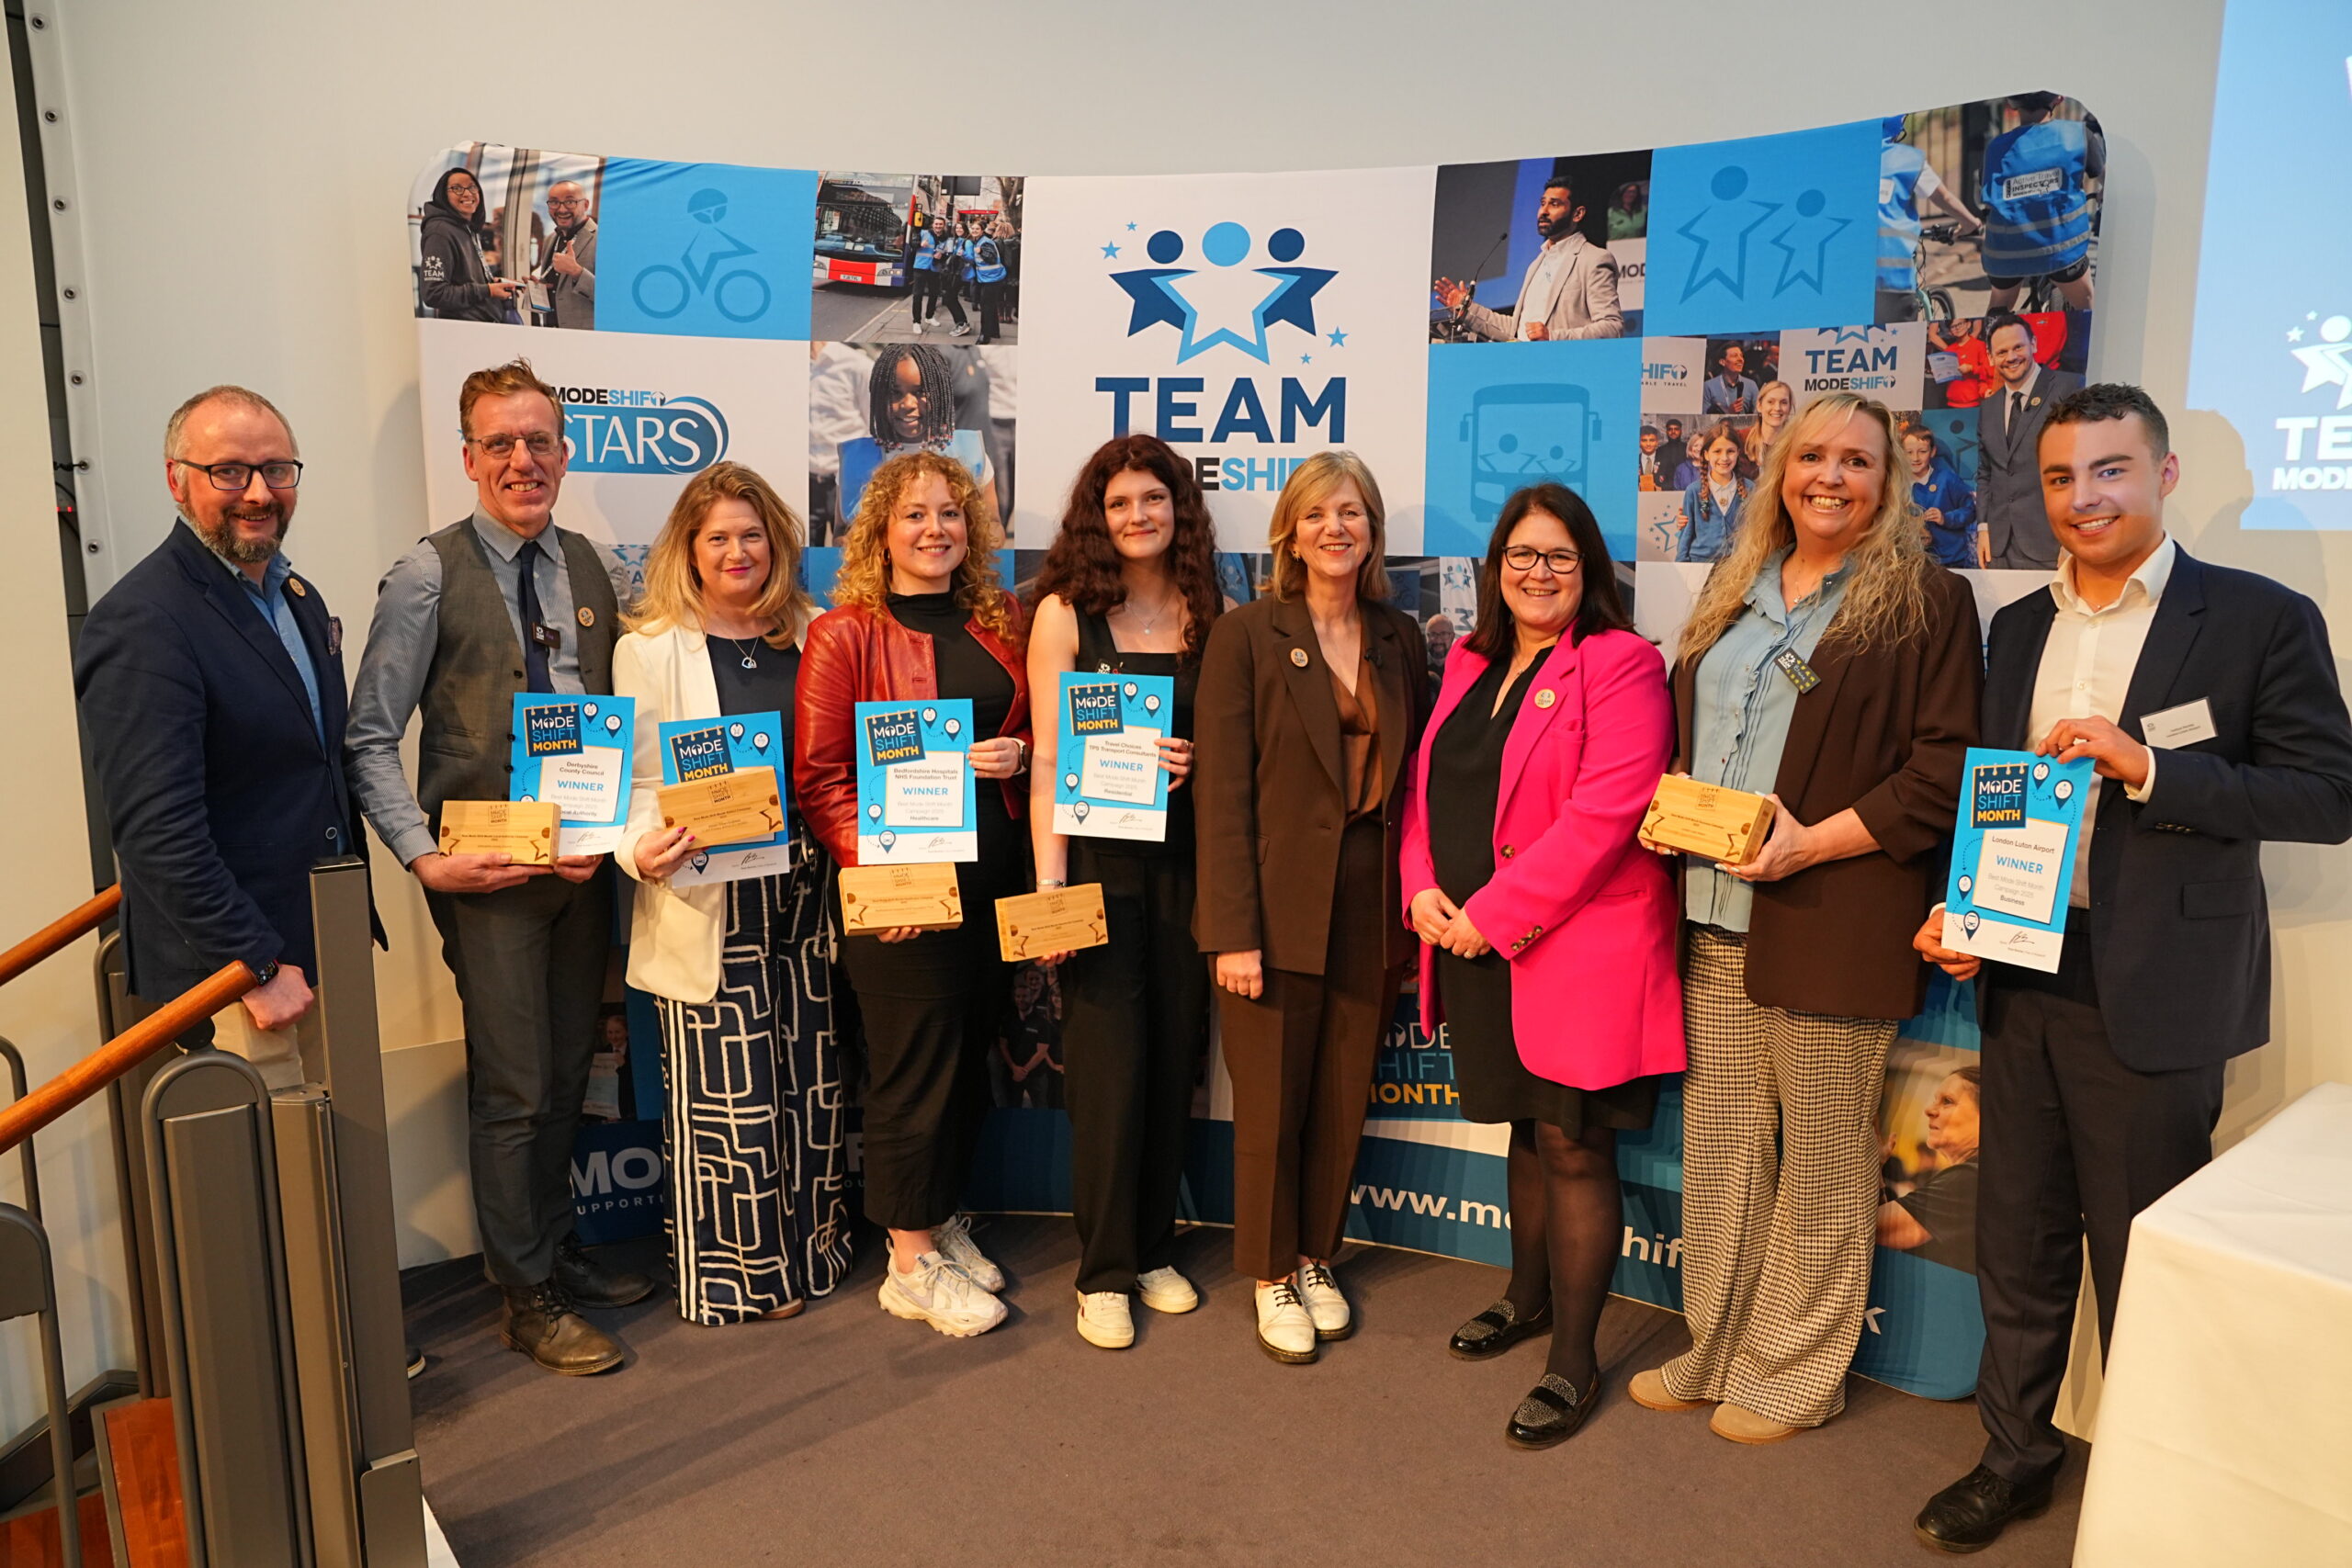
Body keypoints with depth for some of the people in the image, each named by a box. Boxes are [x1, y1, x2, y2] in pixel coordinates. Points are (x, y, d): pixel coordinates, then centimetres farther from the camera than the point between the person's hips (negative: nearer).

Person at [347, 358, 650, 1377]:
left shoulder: (596, 573, 8)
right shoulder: (429, 577, -7)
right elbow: (370, 739, -7)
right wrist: (425, 857, -16)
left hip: (583, 861, 5)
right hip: (486, 869, -5)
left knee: (566, 1073, 16)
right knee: (514, 1089, 1)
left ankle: (555, 1250, 35)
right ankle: (527, 1300, 17)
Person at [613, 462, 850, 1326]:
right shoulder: (649, 647, 0)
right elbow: (637, 779, -3)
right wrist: (642, 851, -22)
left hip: (805, 890, 4)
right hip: (707, 902, -3)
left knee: (813, 1076, 11)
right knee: (727, 1089, 3)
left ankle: (811, 1246, 29)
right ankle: (735, 1268, 20)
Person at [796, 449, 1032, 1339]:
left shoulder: (998, 627, 11)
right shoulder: (845, 634, -6)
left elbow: (1034, 732, 20)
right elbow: (818, 776, -9)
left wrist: (1019, 756, -3)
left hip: (991, 887, 6)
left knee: (970, 1061, 16)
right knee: (913, 1073, 3)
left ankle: (942, 1221, 35)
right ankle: (913, 1265, 19)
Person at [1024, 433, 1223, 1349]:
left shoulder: (1210, 616, 7)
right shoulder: (1066, 613, -2)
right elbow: (1047, 759, -5)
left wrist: (1198, 764, -9)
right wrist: (1048, 886, -11)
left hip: (1186, 860, 4)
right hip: (1100, 860, -3)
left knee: (1174, 1058, 10)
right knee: (1110, 1063, -1)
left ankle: (1154, 1250, 26)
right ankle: (1104, 1273, 14)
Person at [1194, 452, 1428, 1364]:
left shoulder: (1398, 638, 8)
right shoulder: (1246, 636, -5)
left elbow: (1412, 774, 11)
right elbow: (1223, 791, -10)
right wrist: (1232, 930, -14)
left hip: (1370, 909, 4)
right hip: (1279, 908, -4)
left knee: (1343, 1102, 13)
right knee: (1272, 1105, 7)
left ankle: (1316, 1258, 34)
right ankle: (1272, 1276, 27)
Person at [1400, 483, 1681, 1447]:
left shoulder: (1619, 664, -10)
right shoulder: (1470, 663, 12)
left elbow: (1602, 815, -20)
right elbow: (1427, 785, 15)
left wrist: (1492, 915, -18)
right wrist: (1422, 888, -3)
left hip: (1578, 951, -6)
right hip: (1476, 946, 7)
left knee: (1573, 1147, 1)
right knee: (1526, 1130, 20)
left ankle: (1574, 1361, 15)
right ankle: (1530, 1295, 39)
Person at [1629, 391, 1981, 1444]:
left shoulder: (1926, 601, -2)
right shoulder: (1732, 594, 16)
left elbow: (1944, 769, -8)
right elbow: (1682, 723, 23)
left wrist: (1812, 842, -17)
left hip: (1830, 922, -5)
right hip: (1713, 918, 5)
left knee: (1821, 1159, 6)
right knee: (1718, 1147, 12)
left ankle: (1794, 1376, 23)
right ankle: (1715, 1352, 28)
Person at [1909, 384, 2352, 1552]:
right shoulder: (2019, 627, 10)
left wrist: (2146, 766, -22)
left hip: (2155, 996, -5)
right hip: (2020, 978, 5)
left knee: (2140, 1266, 8)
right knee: (2018, 1240, 16)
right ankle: (2015, 1456, 33)